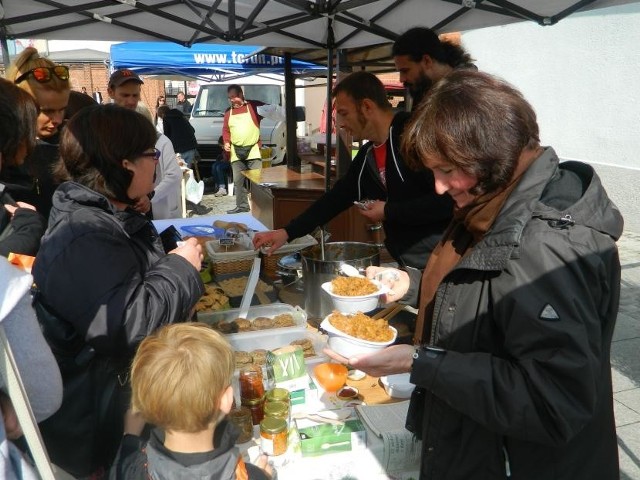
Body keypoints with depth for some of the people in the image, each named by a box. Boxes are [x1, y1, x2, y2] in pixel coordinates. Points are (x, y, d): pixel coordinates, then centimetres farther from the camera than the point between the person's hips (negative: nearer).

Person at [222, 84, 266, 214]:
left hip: (253, 151, -4)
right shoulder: (228, 112, 13)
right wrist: (226, 142, 0)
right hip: (236, 152, 4)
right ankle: (242, 206, 16)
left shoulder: (253, 106, -1)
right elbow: (225, 130, 15)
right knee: (238, 181, 7)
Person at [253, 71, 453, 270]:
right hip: (403, 258, 7)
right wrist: (287, 232, 12)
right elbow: (336, 198, 16)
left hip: (436, 255, -7)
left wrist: (388, 211, -13)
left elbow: (447, 200, -22)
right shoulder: (366, 156, 10)